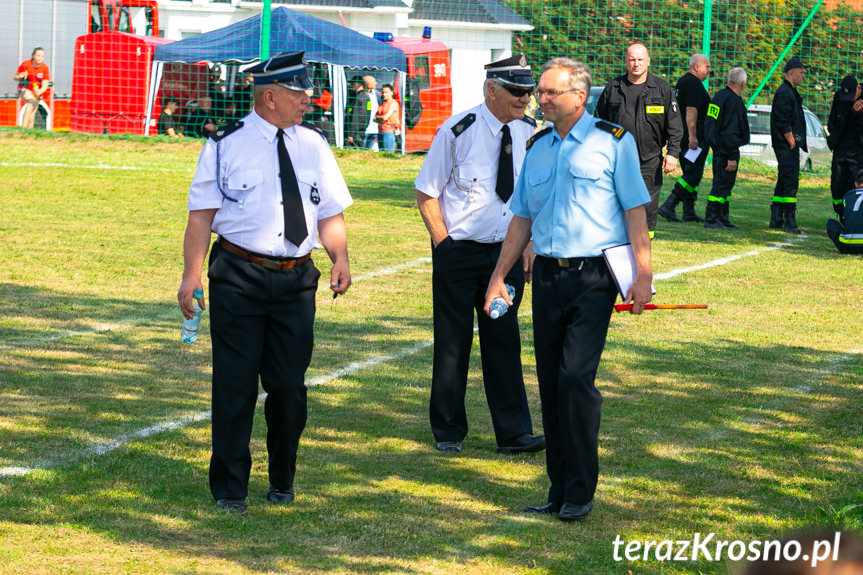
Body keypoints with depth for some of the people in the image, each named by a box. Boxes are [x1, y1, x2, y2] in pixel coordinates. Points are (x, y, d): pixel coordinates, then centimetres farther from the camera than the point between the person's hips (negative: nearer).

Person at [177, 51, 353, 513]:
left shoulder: (313, 146, 11)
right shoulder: (227, 145, -1)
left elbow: (331, 213, 13)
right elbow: (201, 215, -2)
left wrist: (340, 258, -4)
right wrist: (192, 276, -10)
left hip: (296, 279, 3)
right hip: (238, 278, -3)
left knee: (289, 384, 7)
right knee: (235, 383, -1)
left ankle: (282, 482, 25)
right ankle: (229, 486, 10)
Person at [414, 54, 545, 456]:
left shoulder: (529, 133, 2)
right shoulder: (458, 131, -12)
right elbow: (426, 192, -5)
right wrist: (444, 244, -9)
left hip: (507, 252, 4)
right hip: (459, 253, -4)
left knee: (504, 340, 4)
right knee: (453, 343, 4)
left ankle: (513, 433, 7)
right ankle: (448, 432, 17)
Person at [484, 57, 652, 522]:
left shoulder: (613, 142, -1)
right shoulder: (537, 148, 14)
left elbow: (635, 210, -3)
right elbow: (522, 218, 19)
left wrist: (643, 275, -9)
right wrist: (499, 276, 15)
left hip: (593, 276, -5)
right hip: (547, 275, 5)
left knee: (575, 379, -13)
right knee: (550, 383, 6)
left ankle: (581, 490, -4)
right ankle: (559, 487, 15)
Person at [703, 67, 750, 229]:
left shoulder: (719, 96, 12)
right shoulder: (734, 101, -17)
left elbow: (708, 123, 20)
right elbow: (730, 131, -21)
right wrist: (732, 157, -20)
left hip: (718, 148, 10)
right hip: (727, 149, -10)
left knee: (725, 184, 15)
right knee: (723, 184, -7)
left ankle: (723, 218, 19)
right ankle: (711, 218, -8)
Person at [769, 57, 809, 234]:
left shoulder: (790, 92, 20)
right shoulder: (784, 93, -14)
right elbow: (783, 122, -20)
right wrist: (792, 143, -18)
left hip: (788, 145, 11)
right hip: (786, 145, -11)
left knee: (783, 181, 13)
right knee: (790, 181, -11)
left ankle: (776, 219, 17)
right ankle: (789, 222, -11)